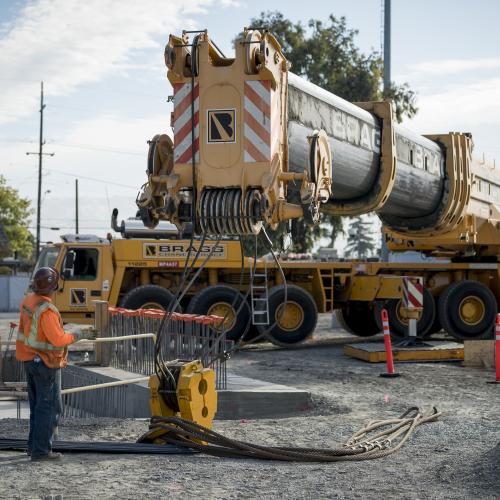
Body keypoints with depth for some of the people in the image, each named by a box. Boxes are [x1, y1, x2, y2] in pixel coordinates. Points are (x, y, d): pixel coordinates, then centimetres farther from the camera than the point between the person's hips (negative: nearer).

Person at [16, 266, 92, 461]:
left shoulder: (28, 300, 2)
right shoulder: (46, 310, -26)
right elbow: (58, 340, -25)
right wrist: (79, 336, -12)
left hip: (30, 361, 9)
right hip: (46, 364, -9)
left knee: (37, 405, 17)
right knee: (50, 407, -3)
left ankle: (34, 445, 22)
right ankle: (41, 450, -2)